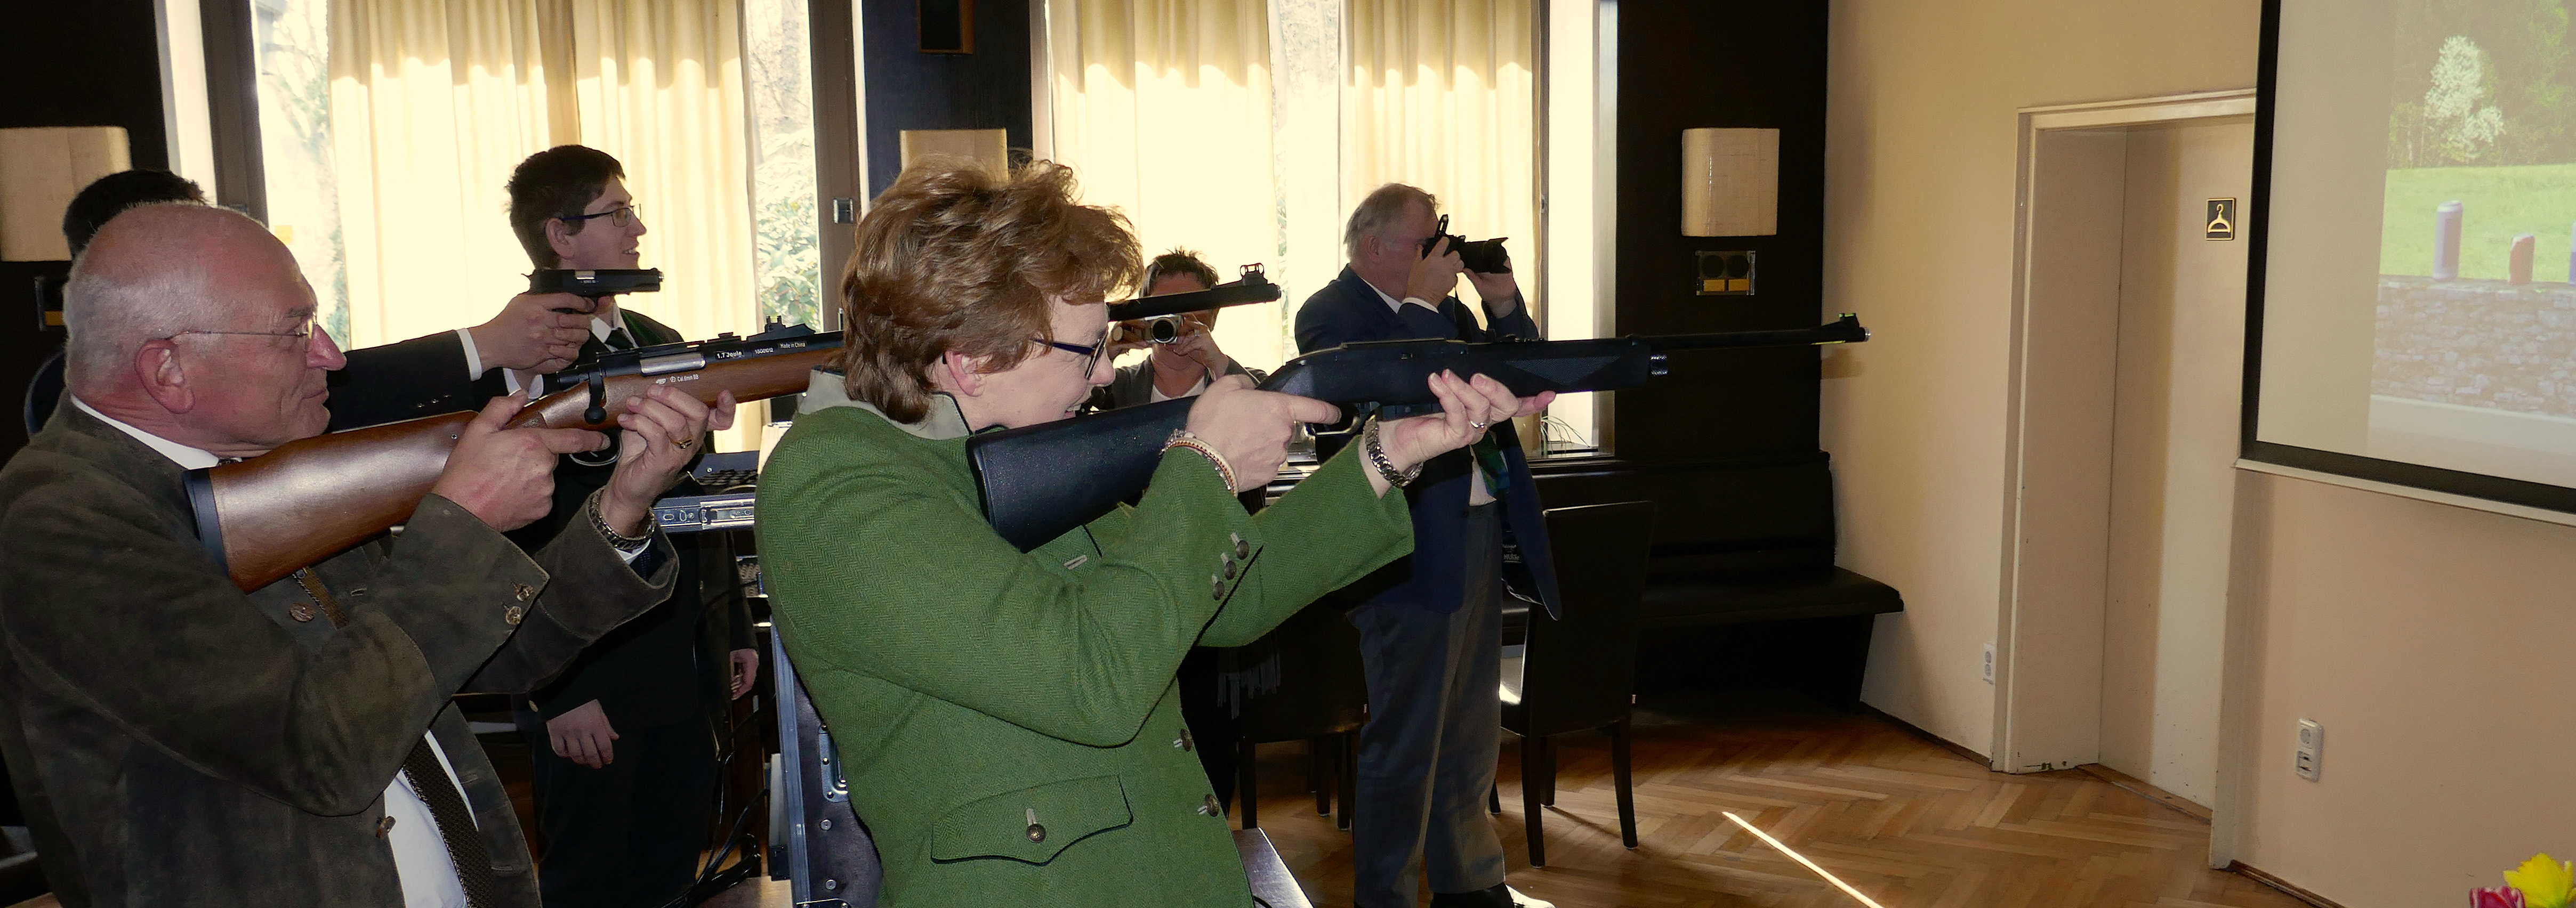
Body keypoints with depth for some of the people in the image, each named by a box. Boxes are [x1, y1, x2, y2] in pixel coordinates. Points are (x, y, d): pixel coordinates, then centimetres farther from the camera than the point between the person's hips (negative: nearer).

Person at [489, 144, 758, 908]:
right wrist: (555, 693, -15)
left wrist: (735, 632, 16)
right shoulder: (512, 363, -11)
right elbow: (509, 545, -14)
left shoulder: (661, 344, 13)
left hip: (693, 674, 7)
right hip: (591, 692, -7)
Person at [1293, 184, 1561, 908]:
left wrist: (1504, 302, 0)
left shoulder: (1441, 308, 14)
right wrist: (1422, 301, -19)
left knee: (1470, 732, 19)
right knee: (1404, 743, -1)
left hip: (1479, 530, 8)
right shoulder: (1330, 313, -9)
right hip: (1413, 550, -8)